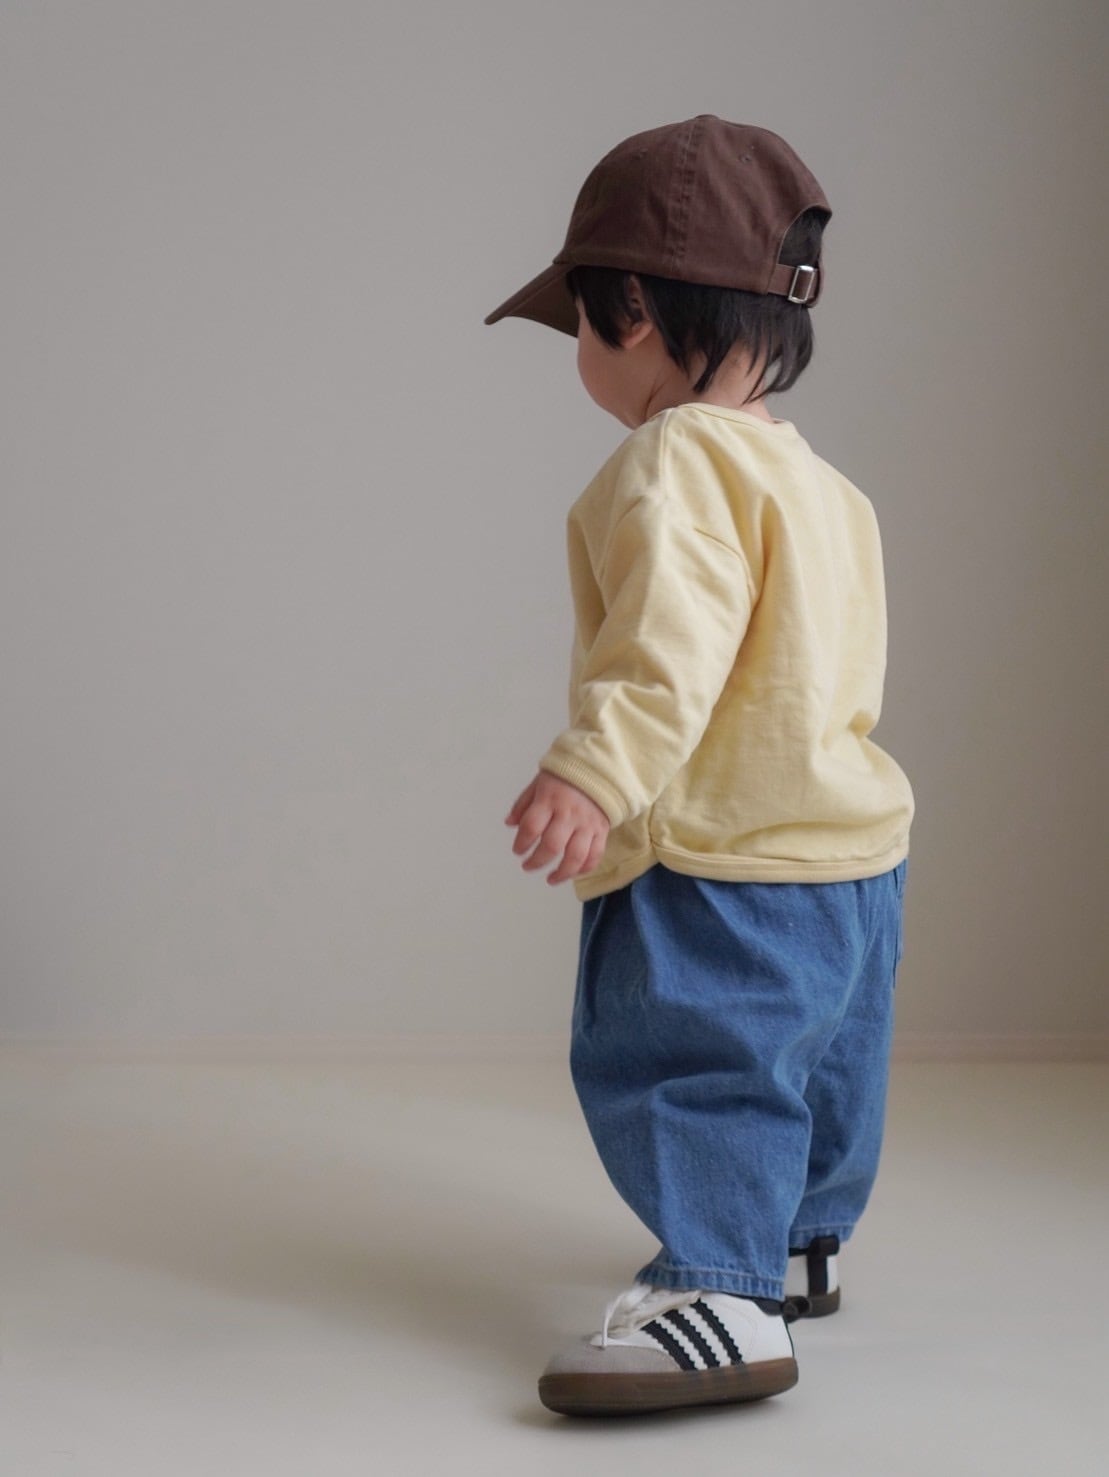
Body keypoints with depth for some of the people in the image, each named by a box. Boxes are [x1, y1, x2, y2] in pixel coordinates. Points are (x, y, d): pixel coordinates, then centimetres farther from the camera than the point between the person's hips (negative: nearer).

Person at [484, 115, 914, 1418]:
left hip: (720, 870, -11)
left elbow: (673, 637, -31)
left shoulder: (675, 459, -15)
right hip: (853, 859, 11)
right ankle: (799, 1245, 39)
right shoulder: (818, 482, 17)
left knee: (688, 1063, -13)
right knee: (810, 1066, 23)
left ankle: (720, 1292, -22)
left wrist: (596, 768, -39)